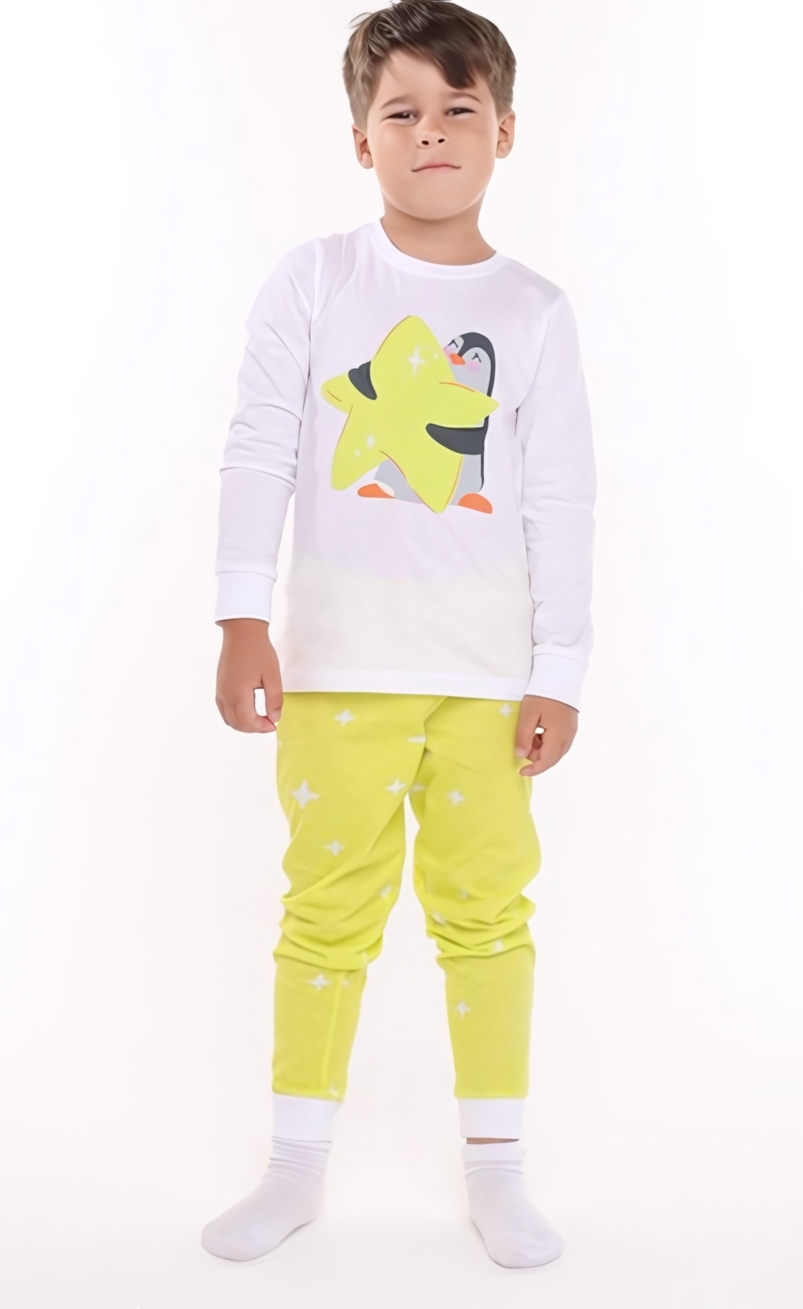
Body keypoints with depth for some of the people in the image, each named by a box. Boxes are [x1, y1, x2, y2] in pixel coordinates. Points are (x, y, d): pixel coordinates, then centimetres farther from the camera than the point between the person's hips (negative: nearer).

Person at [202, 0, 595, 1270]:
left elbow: (562, 503, 2)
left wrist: (559, 673, -2)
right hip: (340, 658, 0)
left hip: (487, 666, 1)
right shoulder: (311, 281, 2)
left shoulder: (535, 311, 3)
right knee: (328, 907, 7)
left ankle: (496, 1169, 23)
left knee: (487, 910, 7)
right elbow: (260, 453, -1)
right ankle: (297, 1166, 23)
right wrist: (243, 619, -9)